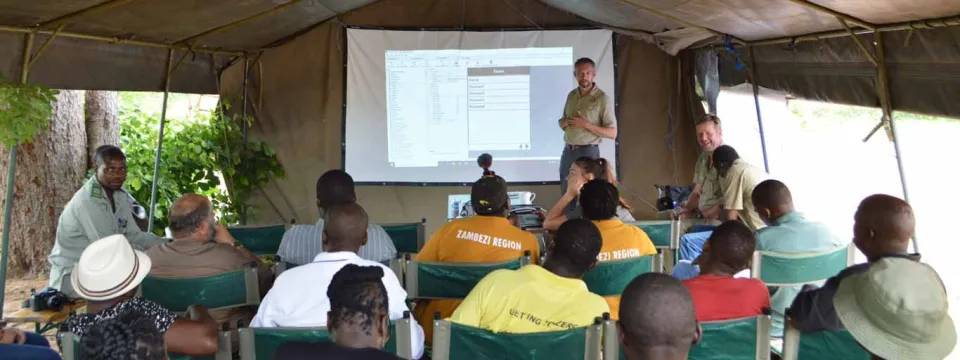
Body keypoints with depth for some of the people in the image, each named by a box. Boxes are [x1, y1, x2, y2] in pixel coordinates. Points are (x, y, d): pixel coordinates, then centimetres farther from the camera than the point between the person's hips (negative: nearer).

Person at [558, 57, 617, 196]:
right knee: (566, 196, 12)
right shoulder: (571, 95, 9)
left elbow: (612, 133, -12)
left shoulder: (603, 99, -9)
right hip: (568, 151, 6)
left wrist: (586, 124, -21)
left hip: (588, 152, -6)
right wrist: (564, 123, -6)